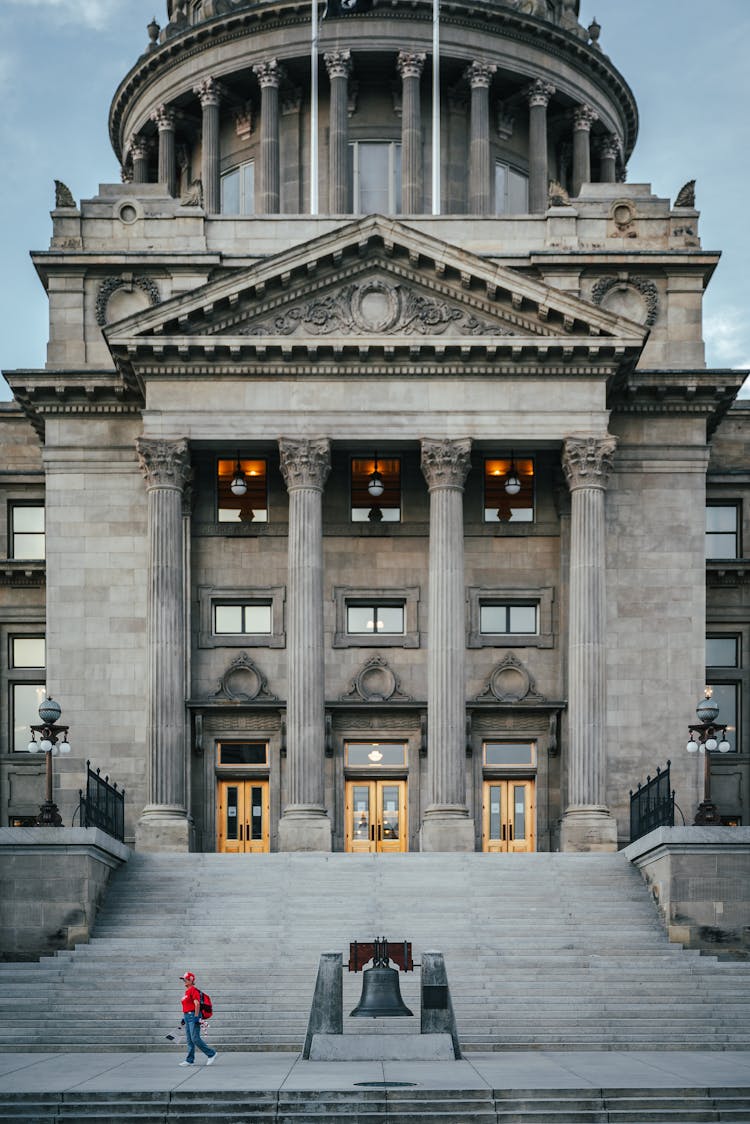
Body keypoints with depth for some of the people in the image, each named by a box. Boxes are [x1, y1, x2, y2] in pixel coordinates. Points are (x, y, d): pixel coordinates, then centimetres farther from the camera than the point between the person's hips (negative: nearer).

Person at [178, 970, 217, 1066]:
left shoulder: (193, 990, -11)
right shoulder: (187, 991, 18)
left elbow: (197, 1004, -18)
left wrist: (196, 1017, -23)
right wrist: (184, 1018, 24)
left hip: (193, 1016, -10)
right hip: (187, 1016, 10)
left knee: (195, 1038, -13)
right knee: (189, 1040, 9)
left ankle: (211, 1054, -3)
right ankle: (189, 1060, 11)